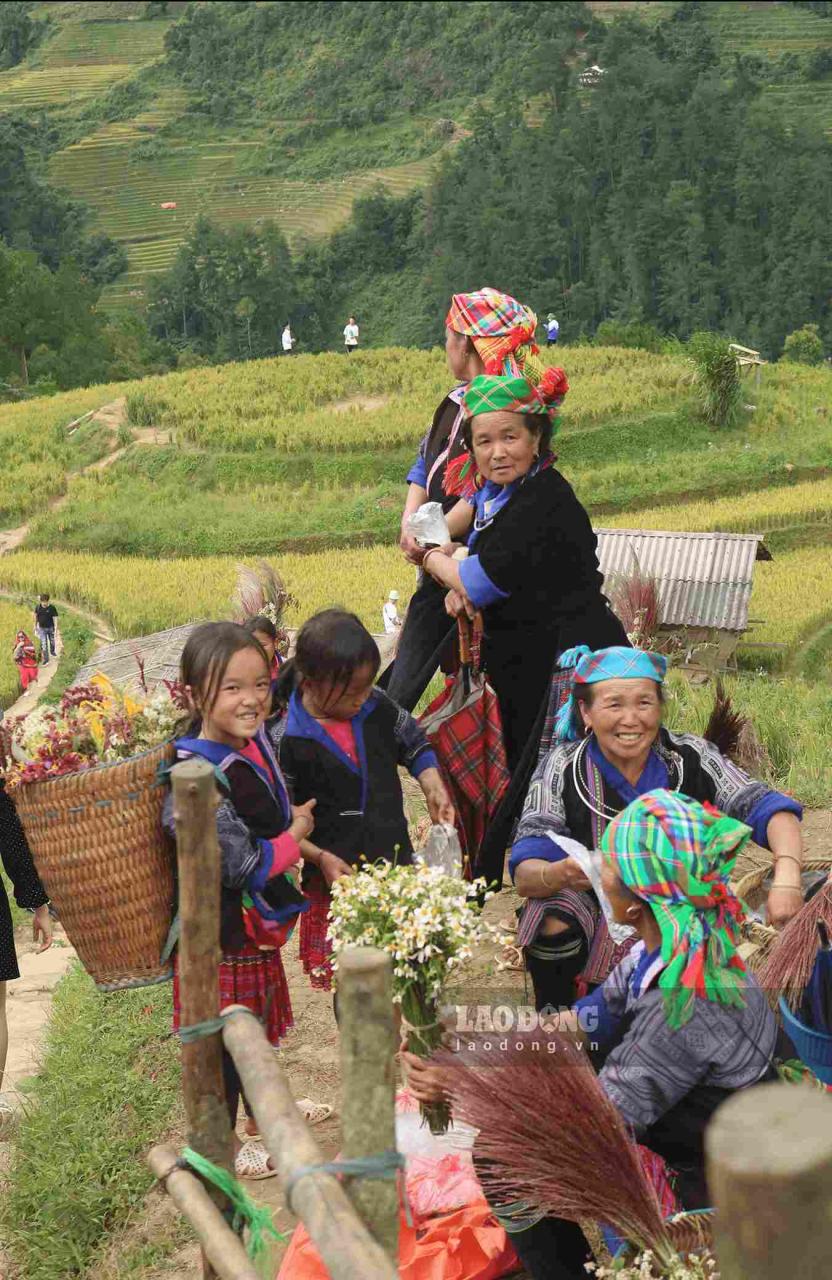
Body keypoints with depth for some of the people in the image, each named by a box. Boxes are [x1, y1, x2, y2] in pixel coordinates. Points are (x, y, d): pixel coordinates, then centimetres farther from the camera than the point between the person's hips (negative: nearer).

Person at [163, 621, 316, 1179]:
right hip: (222, 929, -9)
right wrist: (294, 838, -14)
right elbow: (241, 864, -28)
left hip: (258, 919, 9)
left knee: (257, 1022, 27)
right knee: (225, 1040, 10)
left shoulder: (252, 741, -3)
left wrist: (290, 819, 0)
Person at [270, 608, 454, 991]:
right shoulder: (288, 741, -15)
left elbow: (414, 744, 14)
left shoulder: (376, 706, -2)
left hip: (396, 861, 4)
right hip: (336, 874, -4)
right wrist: (320, 857, -18)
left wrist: (433, 789, -2)